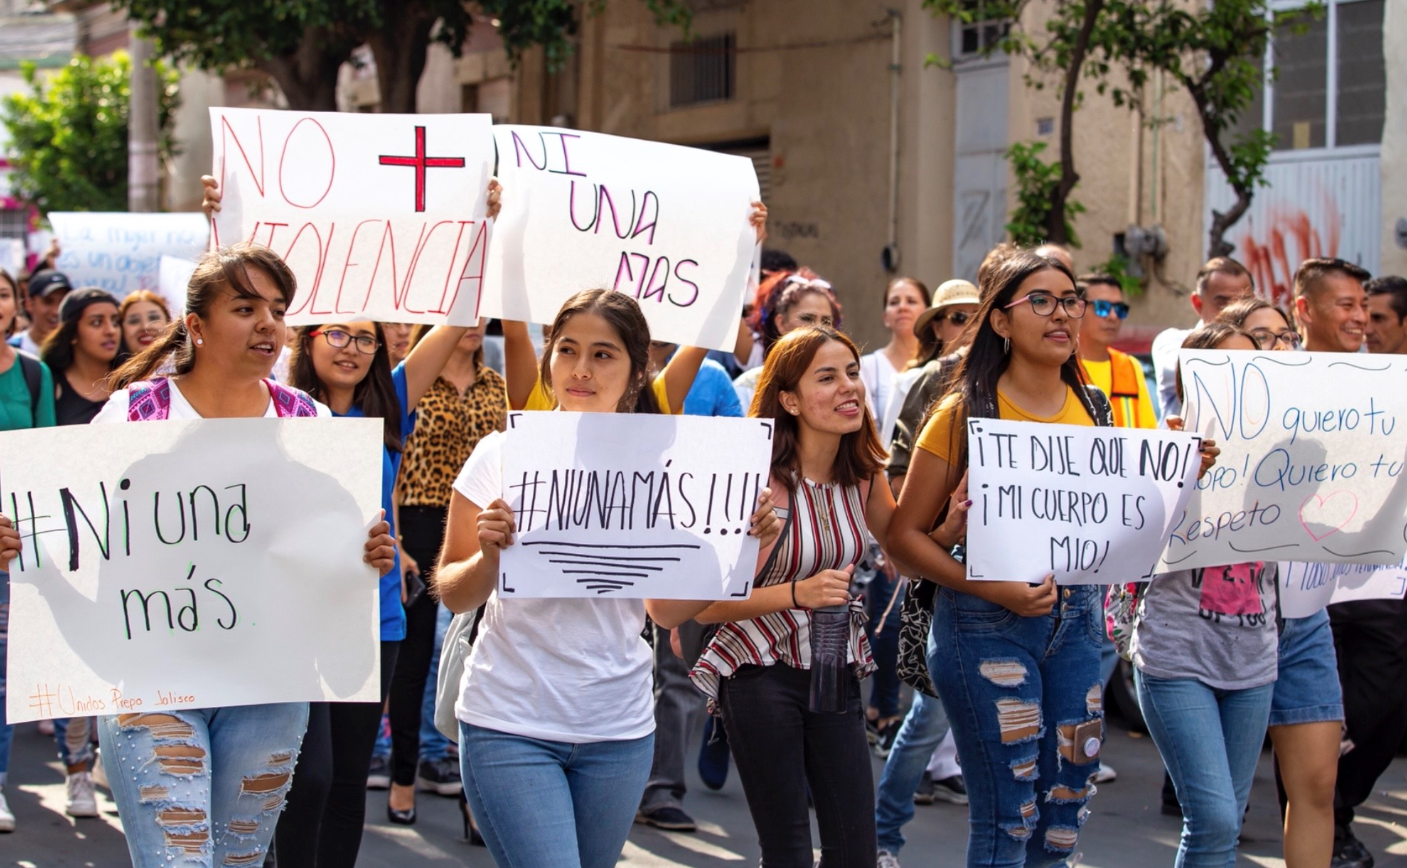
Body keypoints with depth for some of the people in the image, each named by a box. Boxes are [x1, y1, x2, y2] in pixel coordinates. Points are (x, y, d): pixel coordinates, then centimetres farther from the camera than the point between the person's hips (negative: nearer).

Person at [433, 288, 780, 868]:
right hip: (511, 726, -3)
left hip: (619, 732, 3)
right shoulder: (501, 455, -4)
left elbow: (667, 610, 7)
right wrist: (489, 557, -21)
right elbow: (451, 596, 0)